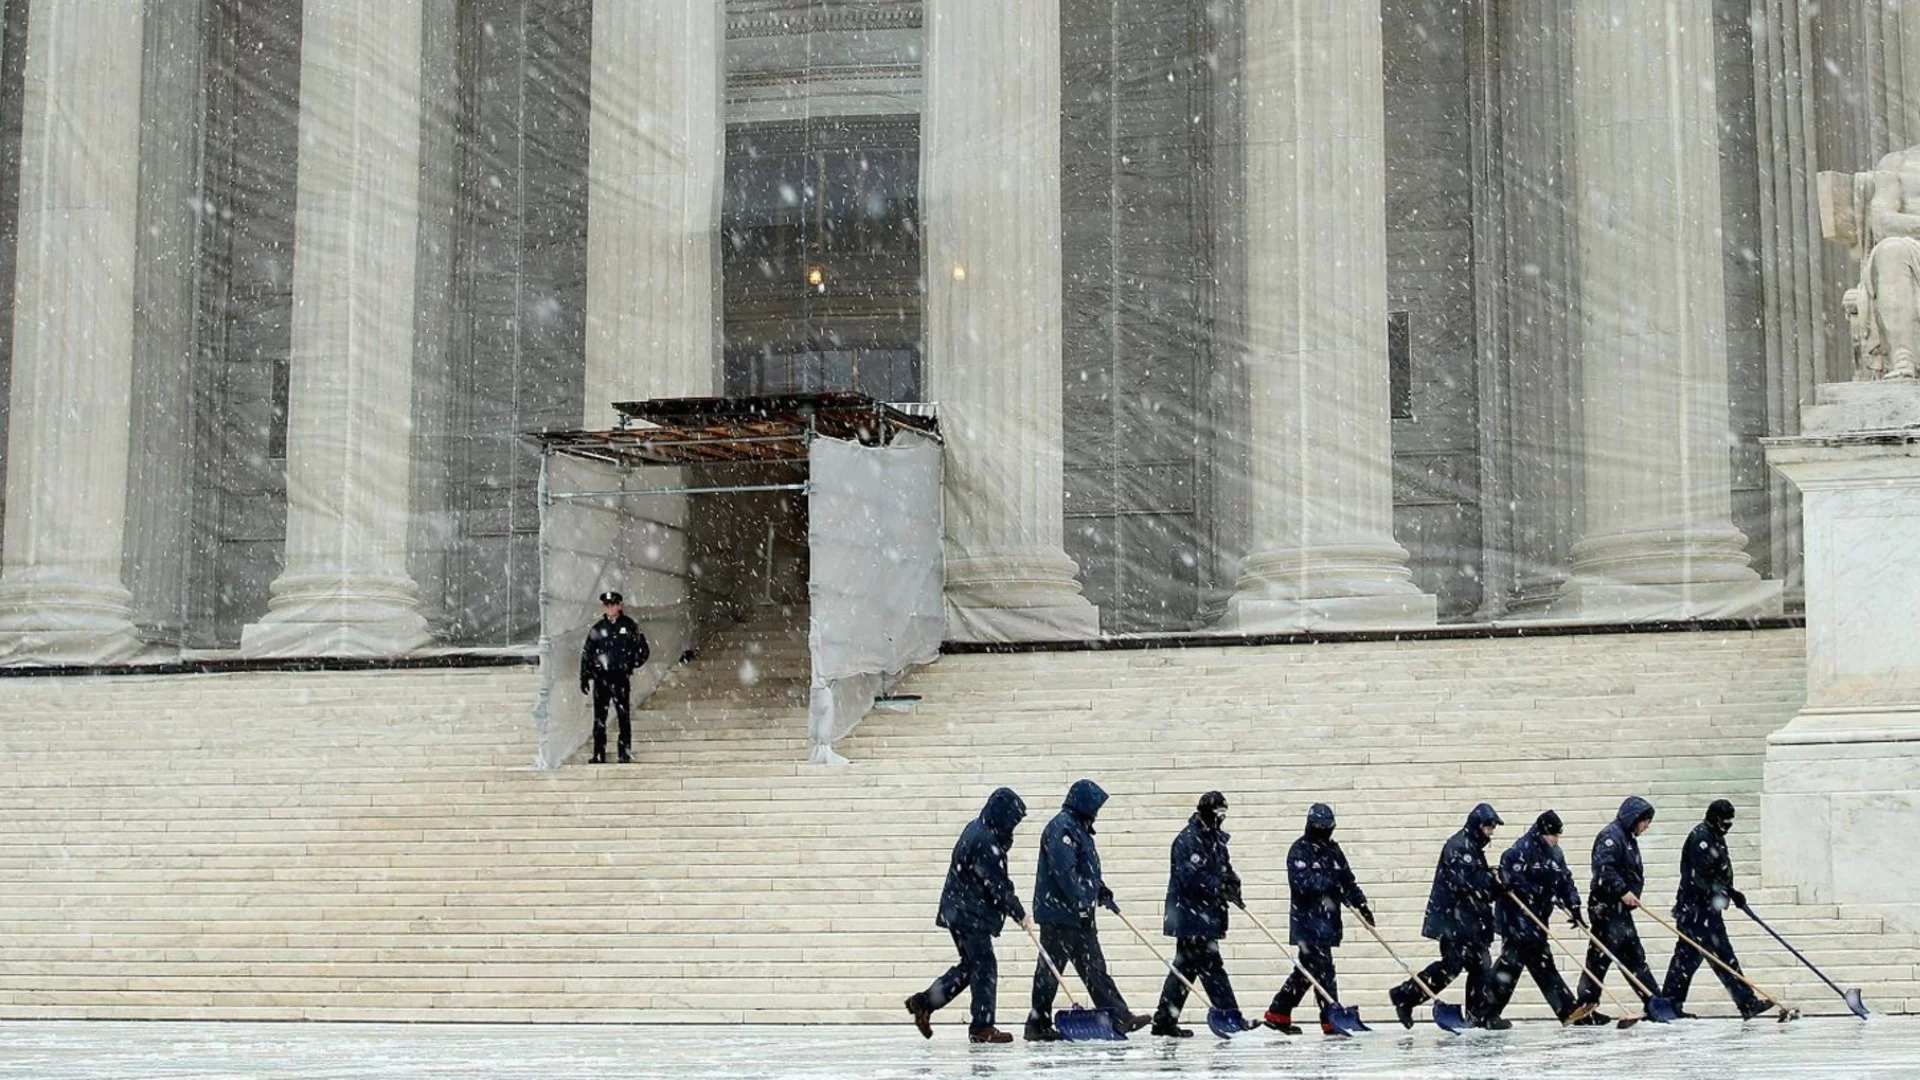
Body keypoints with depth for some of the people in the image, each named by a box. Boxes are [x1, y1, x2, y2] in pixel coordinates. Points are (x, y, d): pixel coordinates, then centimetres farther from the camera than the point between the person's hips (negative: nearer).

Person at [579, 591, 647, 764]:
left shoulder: (629, 626, 3)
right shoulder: (597, 628, 8)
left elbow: (642, 650, 8)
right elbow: (586, 653, 11)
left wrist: (631, 664, -4)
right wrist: (584, 677, 6)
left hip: (621, 678, -2)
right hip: (601, 678, 2)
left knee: (624, 716, -3)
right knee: (599, 718, 2)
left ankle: (625, 754, 0)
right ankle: (599, 755, 7)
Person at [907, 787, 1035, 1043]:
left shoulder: (977, 830, 12)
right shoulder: (984, 842, -22)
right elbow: (998, 885, -21)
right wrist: (1020, 914, -13)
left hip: (961, 912, 10)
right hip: (970, 914, -10)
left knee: (970, 965, 16)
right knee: (984, 967, -5)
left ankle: (923, 1002, 19)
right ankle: (982, 1027, 0)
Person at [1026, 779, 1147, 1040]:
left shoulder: (1078, 828, 19)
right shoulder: (1061, 828, -14)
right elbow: (1063, 869, -23)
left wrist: (1102, 892, 19)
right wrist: (1081, 901, -25)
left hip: (1078, 914, 11)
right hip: (1059, 913, -11)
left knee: (1094, 967, 10)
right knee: (1050, 968, -4)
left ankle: (1120, 1017, 10)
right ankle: (1038, 1024, 1)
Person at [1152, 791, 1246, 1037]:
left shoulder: (1216, 840, 17)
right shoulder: (1188, 840, -13)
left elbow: (1224, 869, 21)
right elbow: (1191, 878, -22)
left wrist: (1232, 883, 0)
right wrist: (1220, 888, -23)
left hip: (1207, 915, 10)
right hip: (1191, 916, -10)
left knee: (1185, 967, 11)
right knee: (1210, 966, -7)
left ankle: (1165, 1020, 16)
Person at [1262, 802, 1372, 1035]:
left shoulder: (1332, 850, 16)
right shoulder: (1299, 850, -8)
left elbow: (1348, 880, 18)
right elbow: (1301, 882, -21)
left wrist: (1361, 904, 8)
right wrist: (1330, 879, -24)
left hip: (1327, 920, 8)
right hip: (1308, 921, -8)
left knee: (1305, 971, 11)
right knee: (1323, 970, -10)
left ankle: (1278, 1014, 19)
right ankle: (1331, 1020, -6)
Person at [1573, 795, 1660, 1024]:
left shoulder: (1628, 838, 20)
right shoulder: (1611, 835, -12)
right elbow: (1603, 868, -24)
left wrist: (1632, 896, 11)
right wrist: (1622, 891, -27)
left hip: (1621, 908, 10)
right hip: (1606, 906, -10)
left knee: (1635, 956, 14)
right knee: (1600, 956, -10)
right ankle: (1584, 1008, -7)